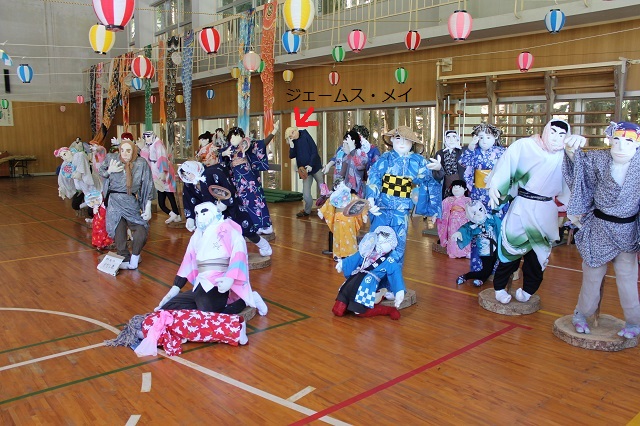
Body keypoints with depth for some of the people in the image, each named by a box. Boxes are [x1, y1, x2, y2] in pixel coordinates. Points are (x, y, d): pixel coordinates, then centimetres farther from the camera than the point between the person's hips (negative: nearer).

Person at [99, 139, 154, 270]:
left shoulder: (141, 164, -5)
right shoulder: (112, 159, 0)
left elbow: (147, 186, -2)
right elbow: (101, 172, 18)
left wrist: (148, 208, -4)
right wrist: (109, 171, -6)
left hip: (132, 202, 0)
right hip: (114, 200, 1)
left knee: (142, 230, -10)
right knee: (119, 233, -3)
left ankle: (135, 256, 13)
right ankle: (125, 259, 15)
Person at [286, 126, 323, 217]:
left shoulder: (305, 136, -3)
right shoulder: (293, 142, 7)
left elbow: (314, 150, -8)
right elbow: (292, 156, -4)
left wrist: (311, 165, -15)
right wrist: (291, 145, -18)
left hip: (315, 167, -3)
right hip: (304, 170, 3)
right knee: (306, 194, -4)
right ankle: (307, 210, 17)